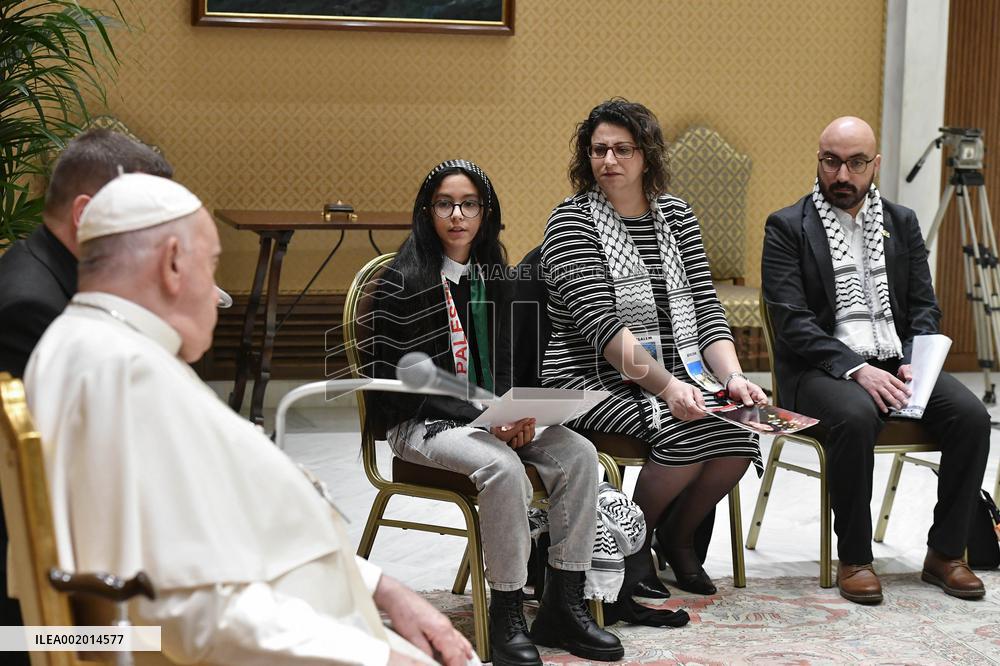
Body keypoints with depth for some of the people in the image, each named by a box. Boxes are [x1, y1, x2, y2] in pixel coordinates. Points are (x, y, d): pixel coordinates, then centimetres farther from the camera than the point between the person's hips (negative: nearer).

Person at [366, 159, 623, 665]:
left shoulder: (492, 277, 11)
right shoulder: (402, 282, -9)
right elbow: (394, 384, -14)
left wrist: (516, 413, -7)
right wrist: (483, 418, -21)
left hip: (487, 417, 6)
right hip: (420, 425, -6)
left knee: (578, 453, -17)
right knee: (503, 467, -34)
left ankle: (562, 604, -12)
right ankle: (507, 618, -21)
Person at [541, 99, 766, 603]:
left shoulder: (675, 215, 13)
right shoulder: (572, 221, -5)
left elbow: (705, 307, 8)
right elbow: (601, 325, -16)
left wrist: (733, 377, -10)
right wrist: (665, 385, -27)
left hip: (674, 377, 5)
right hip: (591, 379, -5)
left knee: (741, 433, -21)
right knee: (687, 430, -30)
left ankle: (678, 537, 7)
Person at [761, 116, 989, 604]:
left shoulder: (902, 223, 14)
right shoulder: (787, 228, 0)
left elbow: (924, 308, 12)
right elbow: (792, 322, -10)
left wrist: (913, 363, -9)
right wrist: (856, 370, -22)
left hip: (895, 364, 5)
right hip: (822, 369, -4)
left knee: (971, 416, -21)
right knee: (856, 418, -36)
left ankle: (945, 552, -5)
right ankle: (853, 559, -18)